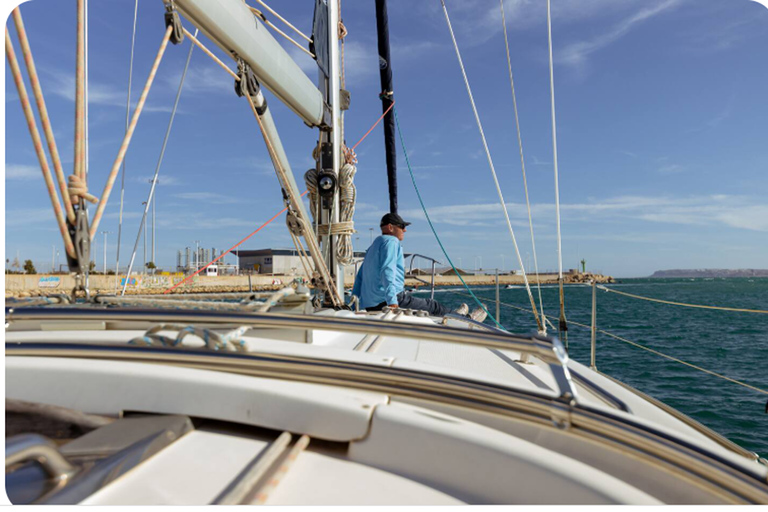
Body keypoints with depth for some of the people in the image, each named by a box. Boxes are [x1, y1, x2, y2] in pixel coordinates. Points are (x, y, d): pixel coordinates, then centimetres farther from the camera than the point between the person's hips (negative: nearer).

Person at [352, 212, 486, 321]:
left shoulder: (373, 246, 23)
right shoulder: (391, 242, -7)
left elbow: (359, 276, 20)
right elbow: (387, 271, -22)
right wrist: (392, 301, -30)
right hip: (386, 301, -9)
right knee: (432, 306, 7)